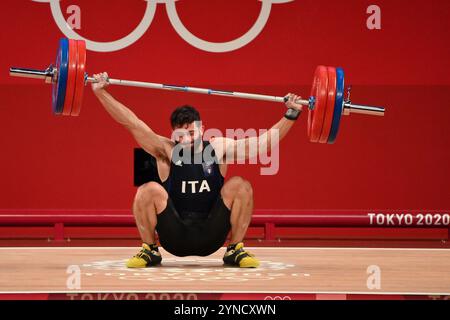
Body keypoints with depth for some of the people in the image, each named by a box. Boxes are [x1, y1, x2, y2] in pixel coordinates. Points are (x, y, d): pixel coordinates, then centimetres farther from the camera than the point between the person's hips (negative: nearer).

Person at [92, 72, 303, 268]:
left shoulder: (219, 148, 0)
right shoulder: (166, 150, -4)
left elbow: (264, 143, -2)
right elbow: (131, 123, -11)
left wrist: (291, 114, -9)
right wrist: (101, 92, -17)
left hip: (210, 238, 1)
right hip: (174, 239, -1)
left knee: (240, 186, -19)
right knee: (148, 191, -25)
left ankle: (236, 250, -2)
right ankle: (150, 251, -2)